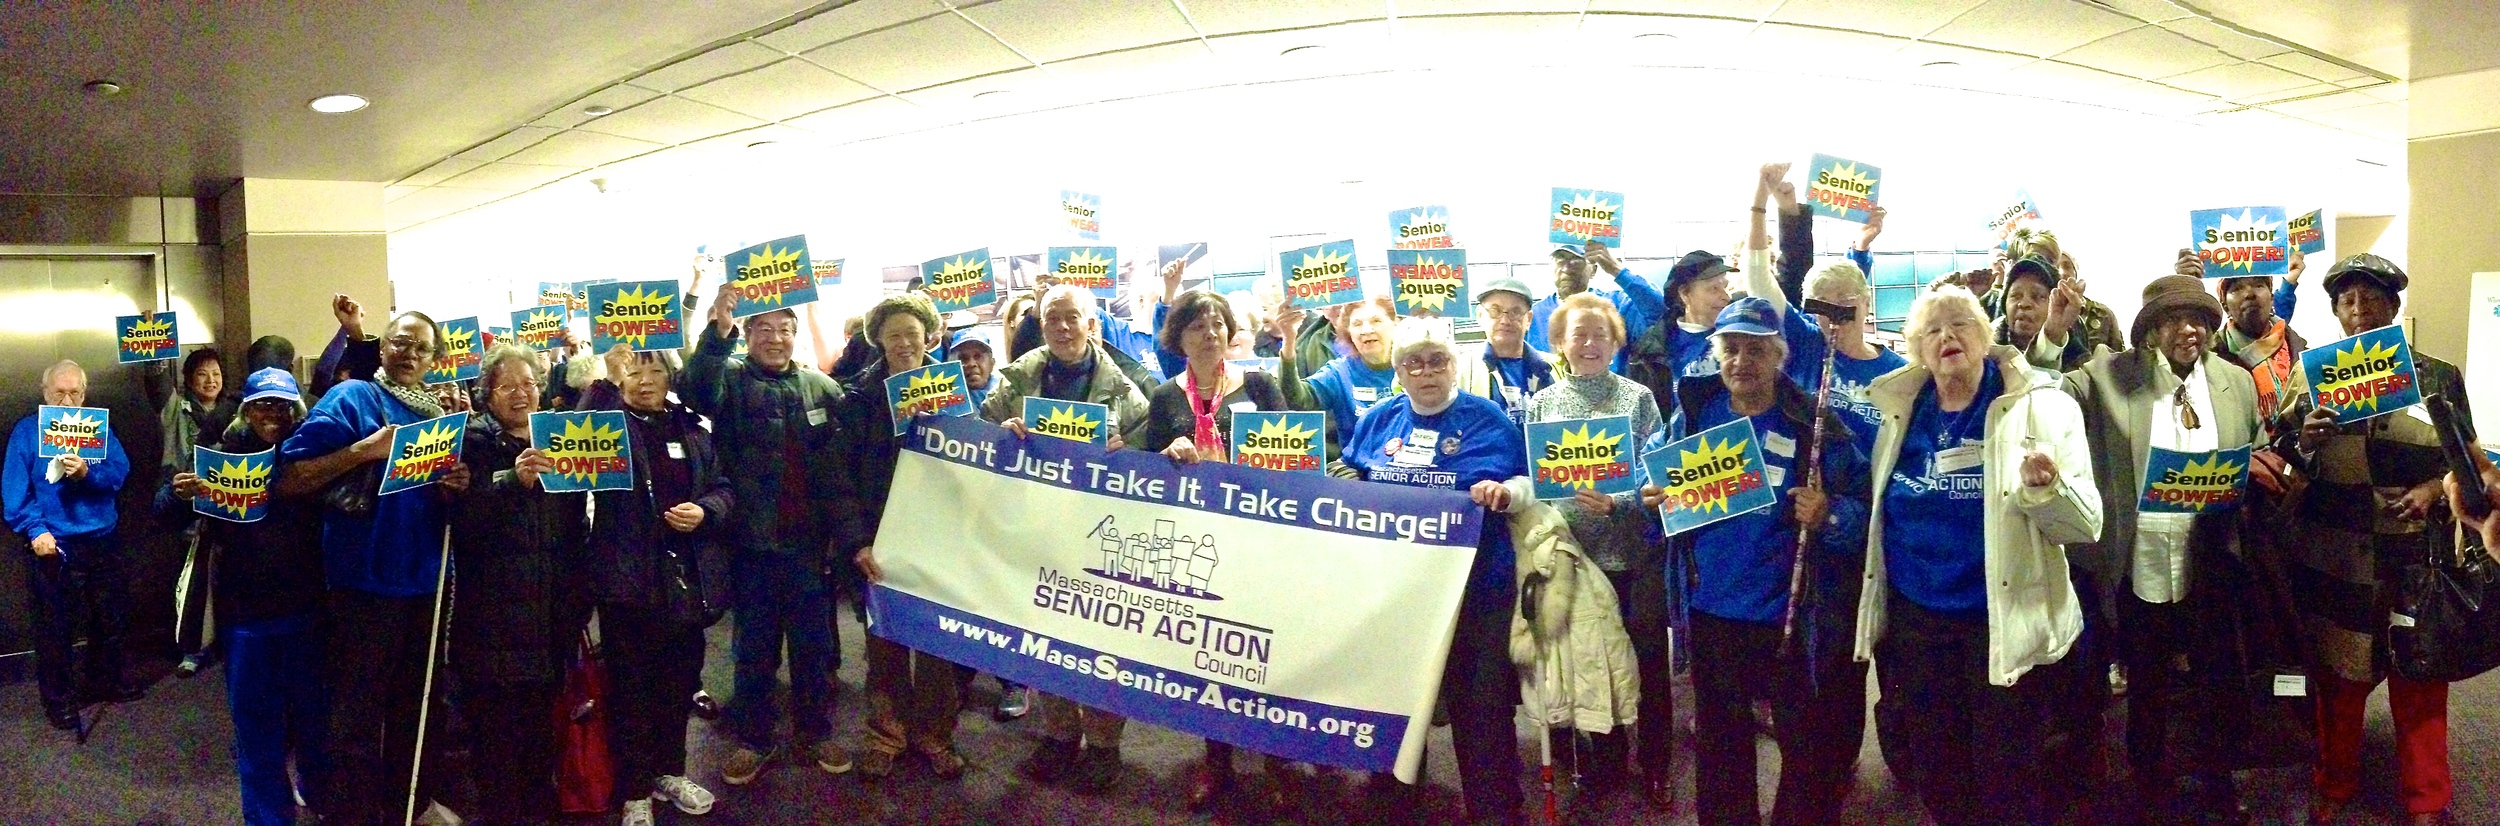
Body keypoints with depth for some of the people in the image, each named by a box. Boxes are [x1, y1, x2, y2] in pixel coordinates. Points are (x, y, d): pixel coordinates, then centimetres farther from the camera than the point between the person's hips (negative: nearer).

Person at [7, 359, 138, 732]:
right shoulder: (27, 431, -3)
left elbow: (120, 471, -6)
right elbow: (15, 488, -10)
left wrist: (87, 473, -26)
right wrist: (35, 530, -20)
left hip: (103, 541, 4)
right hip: (55, 546, -4)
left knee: (112, 617, 15)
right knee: (54, 627, 4)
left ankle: (103, 683, 33)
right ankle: (57, 699, 16)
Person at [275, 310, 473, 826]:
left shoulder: (437, 413, 11)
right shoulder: (350, 400, -7)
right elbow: (287, 481, -15)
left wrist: (458, 485, -3)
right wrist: (364, 450, -23)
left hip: (426, 579, 6)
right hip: (367, 580, -6)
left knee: (418, 707, 17)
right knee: (359, 714, 3)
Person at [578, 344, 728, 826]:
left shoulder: (692, 428, 10)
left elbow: (723, 490, 11)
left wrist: (706, 511, -10)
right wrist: (606, 379, -29)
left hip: (687, 576, 4)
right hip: (629, 577, -4)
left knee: (680, 679, 15)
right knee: (630, 687, 4)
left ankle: (670, 772, 32)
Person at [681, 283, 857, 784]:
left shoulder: (821, 387, 5)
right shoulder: (730, 380, -1)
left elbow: (842, 465, 4)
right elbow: (694, 392, -26)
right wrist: (717, 333, -40)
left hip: (810, 541, 2)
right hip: (754, 541, -2)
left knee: (814, 644, 12)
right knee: (754, 648, 10)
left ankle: (814, 732, 28)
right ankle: (752, 738, 24)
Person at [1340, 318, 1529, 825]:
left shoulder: (1486, 419, 0)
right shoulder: (1379, 420, 11)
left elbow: (1527, 483, 0)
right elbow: (1348, 484, 22)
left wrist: (1505, 491, -20)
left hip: (1473, 583, -3)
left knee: (1477, 699, 0)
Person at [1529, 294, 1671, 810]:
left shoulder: (1638, 399, 0)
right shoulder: (1541, 404, 6)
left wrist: (1616, 502, -21)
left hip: (1636, 553, -2)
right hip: (1576, 553, 2)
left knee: (1648, 662, 6)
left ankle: (1656, 768, 22)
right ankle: (1605, 762, 29)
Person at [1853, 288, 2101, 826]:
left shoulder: (2038, 408, -7)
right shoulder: (1900, 414, 4)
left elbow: (2085, 525, -12)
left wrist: (2046, 486, -30)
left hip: (2004, 623, -4)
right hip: (1916, 621, 4)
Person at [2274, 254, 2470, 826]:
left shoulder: (2439, 378, 3)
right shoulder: (2314, 377, 3)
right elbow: (2281, 464, 3)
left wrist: (2432, 489, -12)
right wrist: (2305, 441, -18)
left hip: (2418, 555, 0)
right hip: (2336, 556, 0)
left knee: (2419, 680, 7)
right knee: (2338, 677, 10)